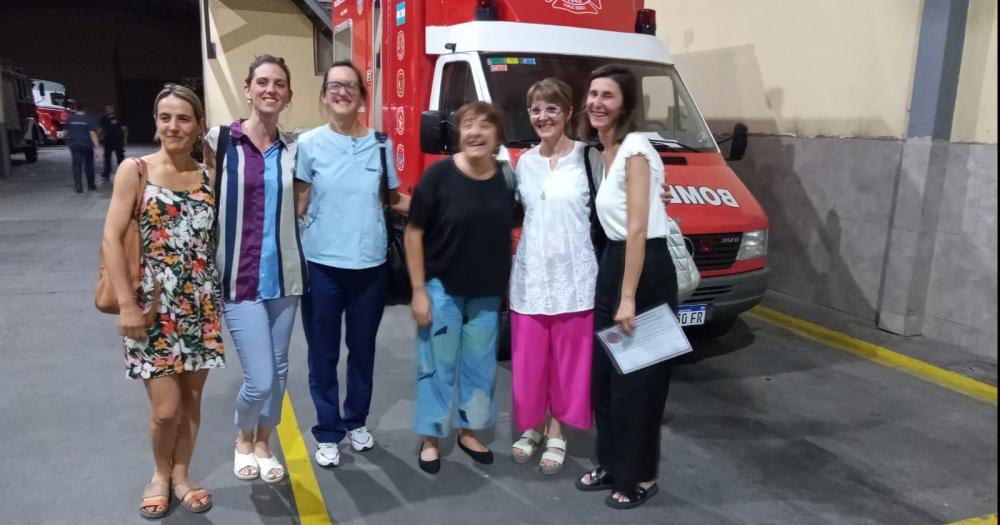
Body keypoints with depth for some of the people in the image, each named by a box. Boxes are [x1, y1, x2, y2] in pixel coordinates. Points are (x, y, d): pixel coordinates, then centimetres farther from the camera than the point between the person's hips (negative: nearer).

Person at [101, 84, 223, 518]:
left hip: (201, 305, 3)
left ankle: (181, 474, 34)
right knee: (166, 407, -2)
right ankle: (160, 474, 27)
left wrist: (220, 293, 2)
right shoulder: (135, 171, -4)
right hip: (152, 306, -3)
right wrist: (126, 304, -14)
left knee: (192, 398, 12)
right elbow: (112, 238, -8)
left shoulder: (208, 177, 5)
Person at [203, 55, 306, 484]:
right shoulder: (219, 140, -5)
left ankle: (263, 444, 37)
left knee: (278, 371, 13)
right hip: (240, 276, -3)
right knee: (259, 379, -5)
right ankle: (243, 439, 28)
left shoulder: (293, 147, 4)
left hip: (284, 274, 4)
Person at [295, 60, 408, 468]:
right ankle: (327, 433, 24)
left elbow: (395, 200, 11)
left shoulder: (381, 143, 2)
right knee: (323, 353, 7)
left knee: (363, 349, 15)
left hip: (370, 265, 2)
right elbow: (298, 204, 0)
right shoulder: (309, 144, -2)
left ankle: (356, 421, 35)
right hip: (321, 265, -1)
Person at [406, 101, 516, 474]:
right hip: (442, 287, -3)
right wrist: (418, 290, -12)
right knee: (438, 365, 7)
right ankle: (430, 439, 24)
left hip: (487, 292, 4)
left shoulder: (506, 179, -2)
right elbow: (414, 233, -10)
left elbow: (509, 234, 8)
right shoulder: (439, 175, -13)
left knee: (480, 365, 14)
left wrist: (508, 287, 8)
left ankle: (469, 431, 33)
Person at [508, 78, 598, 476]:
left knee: (568, 361, 7)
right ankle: (531, 428, 31)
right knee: (528, 360, 10)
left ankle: (556, 434, 26)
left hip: (574, 278, -3)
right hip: (529, 277, 4)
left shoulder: (587, 158, -5)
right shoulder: (524, 162, 9)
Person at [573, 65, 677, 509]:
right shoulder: (605, 151, 12)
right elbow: (616, 226, 11)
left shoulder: (635, 149, -15)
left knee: (636, 381, 2)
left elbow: (638, 229, -20)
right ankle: (611, 464, 31)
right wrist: (613, 286, 7)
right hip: (612, 264, 9)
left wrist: (628, 297, -22)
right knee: (603, 374, 15)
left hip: (647, 271, -9)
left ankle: (640, 478, 19)